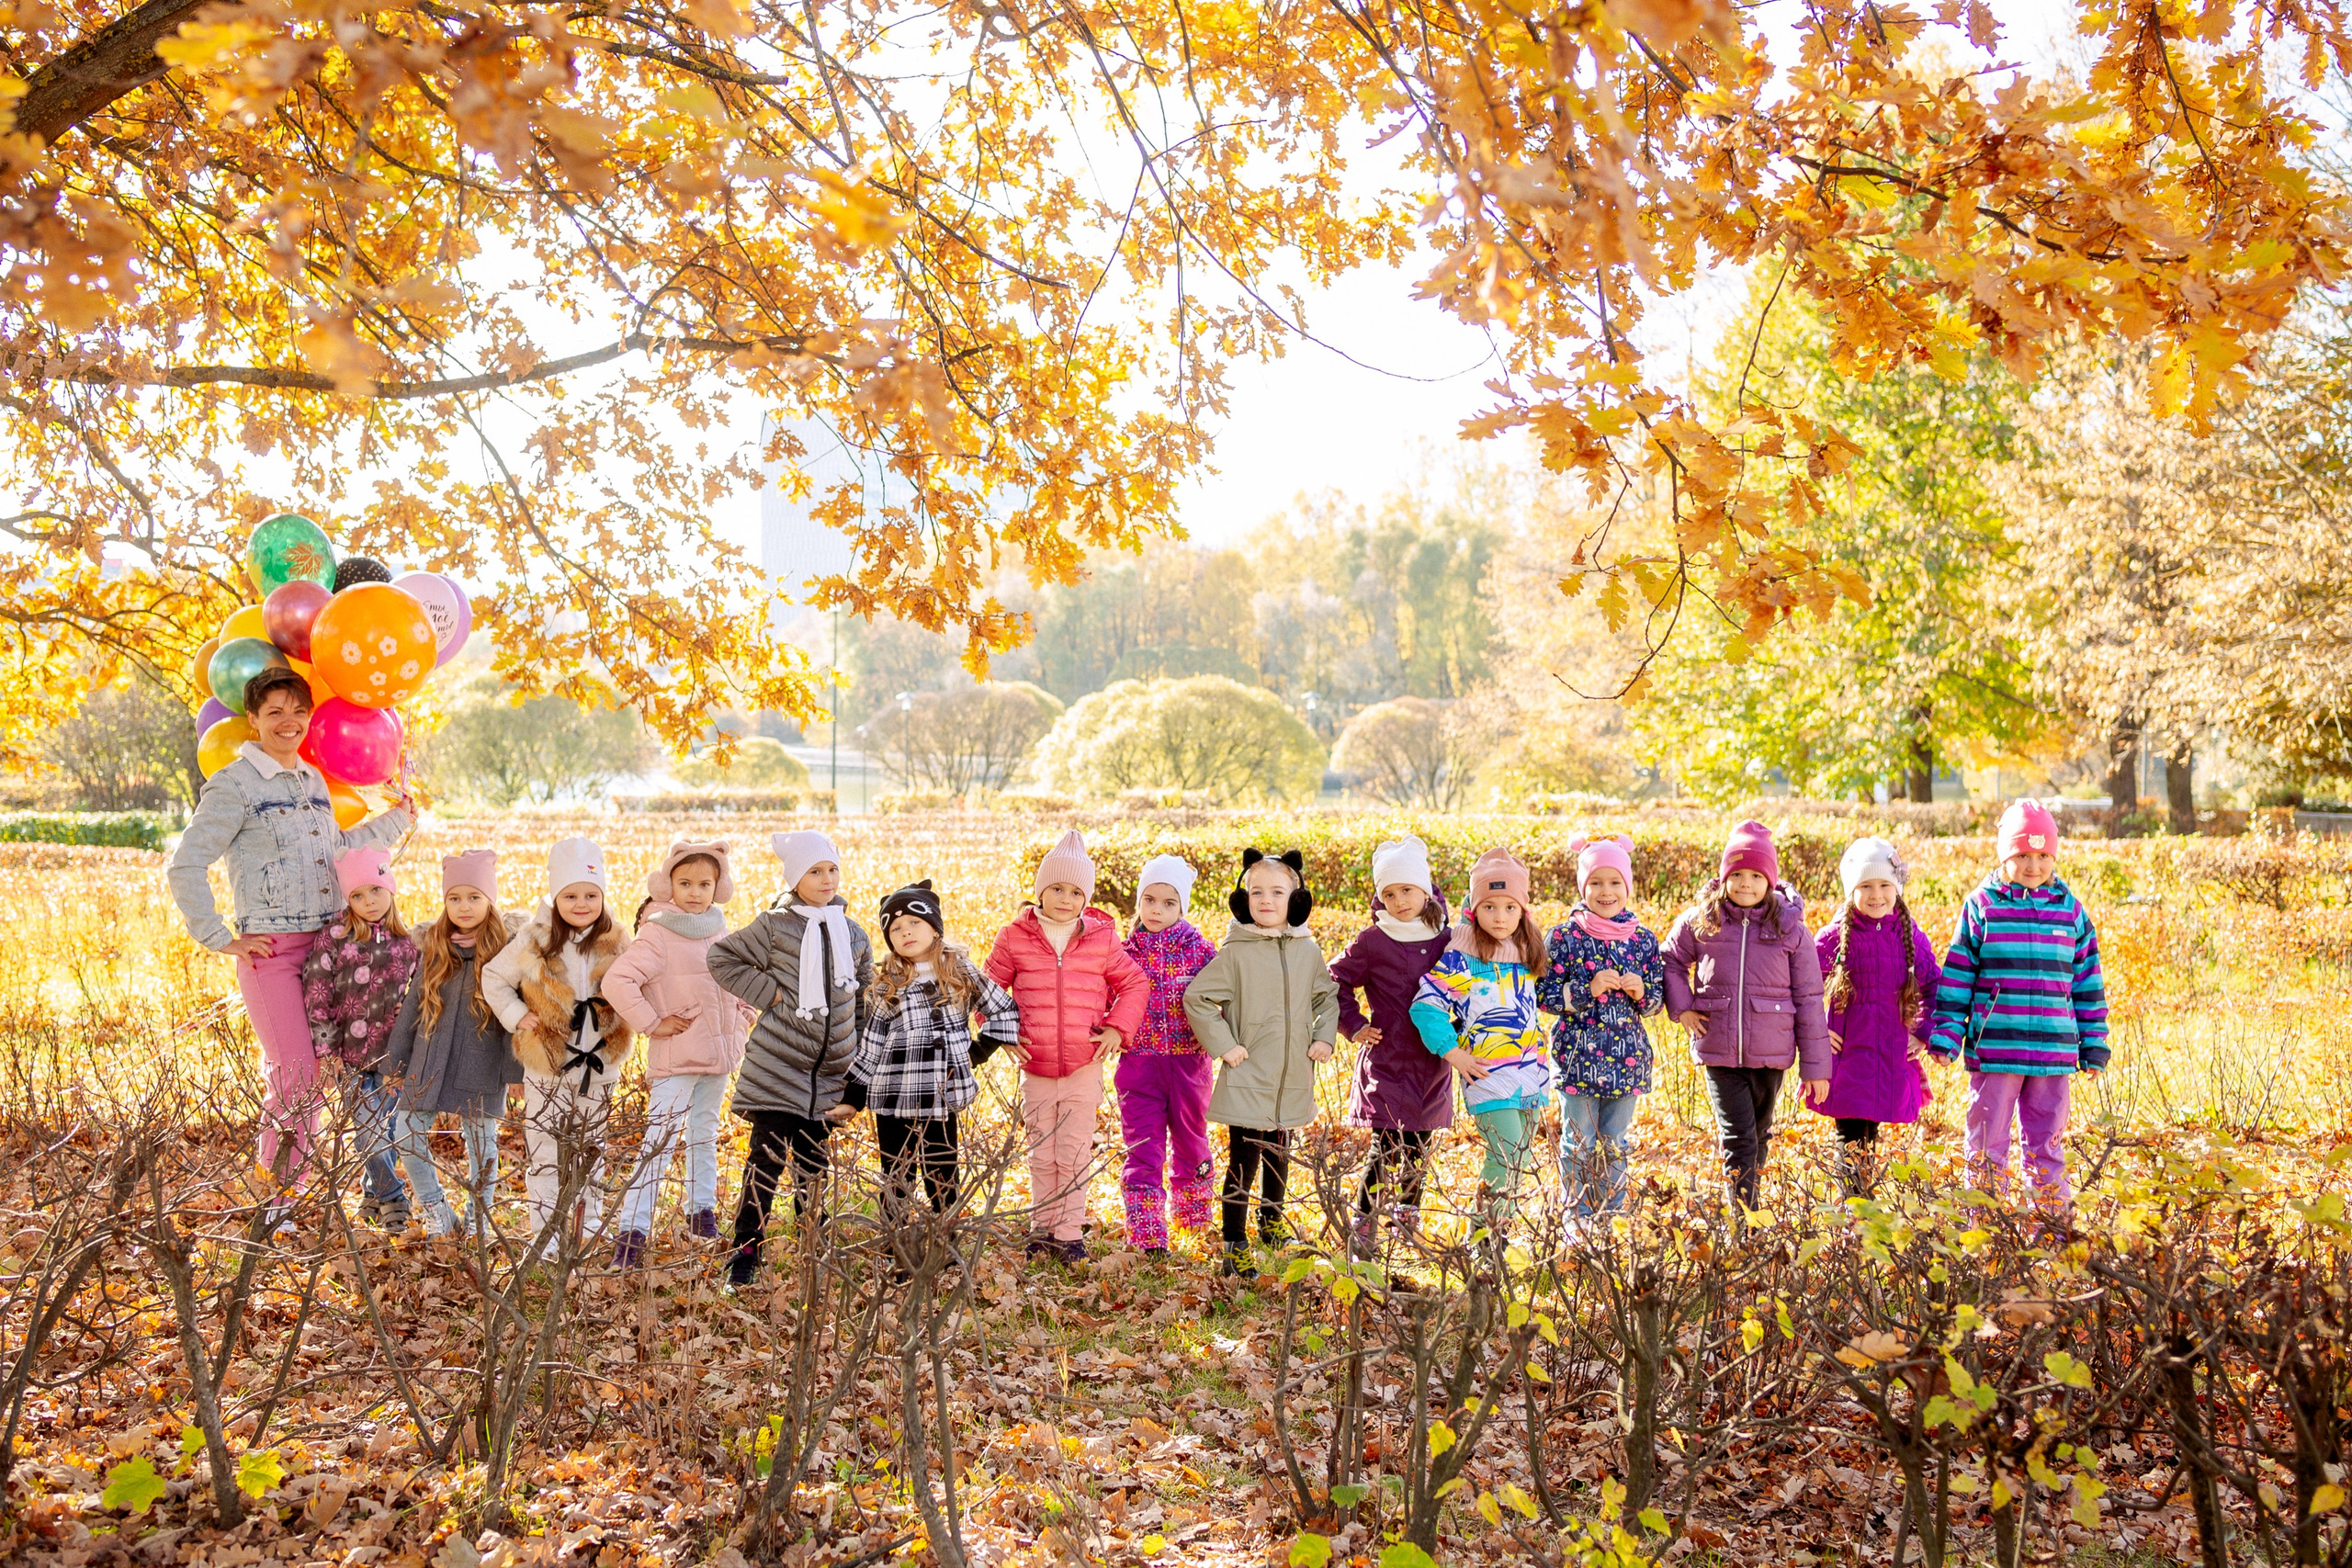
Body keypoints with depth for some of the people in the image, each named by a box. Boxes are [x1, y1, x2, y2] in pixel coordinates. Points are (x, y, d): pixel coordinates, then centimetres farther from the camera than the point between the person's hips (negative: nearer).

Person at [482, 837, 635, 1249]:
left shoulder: (616, 945, -1)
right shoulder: (535, 942, -7)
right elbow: (493, 977, 4)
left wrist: (627, 1021, -6)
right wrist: (517, 1016, -6)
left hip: (600, 1064, 2)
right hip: (547, 1064, -2)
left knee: (591, 1149, 15)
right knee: (546, 1152, 1)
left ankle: (588, 1226, 28)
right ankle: (546, 1234, 10)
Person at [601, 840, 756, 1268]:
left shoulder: (721, 933, 9)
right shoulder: (658, 935, -13)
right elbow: (616, 981, -22)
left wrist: (742, 1019, 12)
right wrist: (651, 1023, -18)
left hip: (719, 1055, 7)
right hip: (676, 1056, -7)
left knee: (705, 1135, 19)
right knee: (660, 1143, -11)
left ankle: (702, 1213, 32)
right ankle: (632, 1231, -9)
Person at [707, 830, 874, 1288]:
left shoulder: (853, 934, 10)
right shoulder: (774, 926, -4)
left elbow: (864, 990, 23)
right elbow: (722, 958, 1)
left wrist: (857, 1048, 19)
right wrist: (768, 992, -8)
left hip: (830, 1069, 4)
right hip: (778, 1066, -4)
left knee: (815, 1157, 13)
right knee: (768, 1155, -7)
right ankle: (745, 1249, 2)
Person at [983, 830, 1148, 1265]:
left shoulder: (1102, 940, -1)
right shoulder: (1015, 939, -2)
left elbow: (1135, 984, 10)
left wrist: (1117, 1028, -1)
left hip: (1084, 1069, -1)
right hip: (1035, 1069, 1)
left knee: (1075, 1155, 3)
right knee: (1041, 1156, 11)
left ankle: (1070, 1232, 15)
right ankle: (1042, 1228, 26)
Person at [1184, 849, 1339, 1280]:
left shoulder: (1308, 952, 2)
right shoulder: (1236, 953, -11)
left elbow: (1327, 997, 19)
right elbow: (1196, 998, -8)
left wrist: (1324, 1037, 7)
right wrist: (1223, 1046, -11)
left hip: (1292, 1079, 5)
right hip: (1247, 1078, -5)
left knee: (1279, 1154, 21)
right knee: (1244, 1161, -5)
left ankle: (1272, 1222, 43)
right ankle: (1235, 1249, 5)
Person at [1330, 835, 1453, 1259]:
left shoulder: (1445, 939, 4)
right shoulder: (1372, 942, -6)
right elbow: (1335, 982, 4)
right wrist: (1355, 1027, -2)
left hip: (1433, 1065, 4)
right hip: (1386, 1062, -4)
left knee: (1419, 1150, 12)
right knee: (1387, 1150, -9)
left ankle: (1407, 1219, 28)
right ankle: (1363, 1230, 2)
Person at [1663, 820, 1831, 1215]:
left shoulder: (1790, 928, -2)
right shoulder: (1700, 921, -1)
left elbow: (1808, 998, 1)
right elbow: (1671, 961, 16)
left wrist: (1816, 1064, 1)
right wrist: (1681, 1007, 0)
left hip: (1770, 1053, 1)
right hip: (1719, 1050, -1)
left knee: (1759, 1136, 17)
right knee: (1738, 1139, -9)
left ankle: (1749, 1203, 36)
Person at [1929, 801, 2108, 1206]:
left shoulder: (2071, 910, 7)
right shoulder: (1980, 906, 1)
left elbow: (2088, 982, 13)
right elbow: (1956, 976, 3)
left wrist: (2094, 1045, 12)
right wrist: (1945, 1035, -2)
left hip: (2054, 1053, 2)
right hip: (1993, 1050, -2)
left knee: (2047, 1147, 11)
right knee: (1987, 1145, 6)